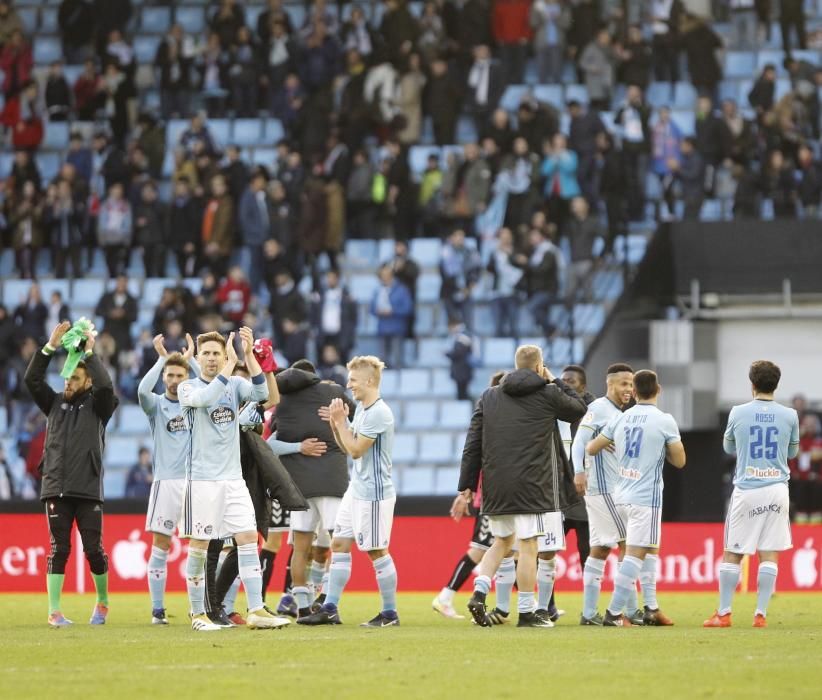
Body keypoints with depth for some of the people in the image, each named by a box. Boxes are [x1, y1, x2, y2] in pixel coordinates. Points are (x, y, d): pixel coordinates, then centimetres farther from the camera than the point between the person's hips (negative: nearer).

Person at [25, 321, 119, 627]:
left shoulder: (97, 406, 6)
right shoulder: (55, 403, 13)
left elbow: (106, 386, -15)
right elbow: (32, 379, 2)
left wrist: (90, 353, -12)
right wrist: (50, 347, -7)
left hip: (88, 490, -2)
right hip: (56, 490, 2)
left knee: (94, 549, 0)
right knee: (59, 549, -2)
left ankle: (102, 602, 21)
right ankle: (54, 612, -3)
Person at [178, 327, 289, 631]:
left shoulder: (235, 384, 8)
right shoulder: (188, 388, -1)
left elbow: (261, 393, -12)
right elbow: (204, 398, -25)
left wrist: (249, 355, -22)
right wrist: (232, 364, -27)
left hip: (233, 478, 3)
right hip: (202, 478, -3)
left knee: (249, 540, -5)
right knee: (199, 546, 0)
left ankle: (256, 611, -5)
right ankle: (198, 614, 9)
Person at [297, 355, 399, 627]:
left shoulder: (379, 413, -18)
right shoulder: (361, 409, 12)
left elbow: (355, 450, -18)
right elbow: (347, 446, 18)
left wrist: (341, 421, -9)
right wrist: (336, 423, 3)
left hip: (374, 493, -10)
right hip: (356, 490, 10)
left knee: (377, 552, -3)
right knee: (339, 545, 7)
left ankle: (390, 613, 5)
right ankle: (329, 609, 9)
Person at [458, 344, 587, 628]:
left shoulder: (489, 397, 10)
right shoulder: (548, 394, -2)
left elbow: (473, 444, 7)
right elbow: (579, 409, 17)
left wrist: (467, 486, 9)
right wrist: (555, 382, 24)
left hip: (495, 486, 5)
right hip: (532, 485, -5)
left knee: (502, 540, 19)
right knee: (528, 546, -1)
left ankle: (479, 592, 0)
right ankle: (526, 612, 1)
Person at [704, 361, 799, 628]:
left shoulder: (738, 413, -2)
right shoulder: (789, 415, 0)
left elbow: (728, 447, 15)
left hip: (746, 490, -1)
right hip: (777, 489, 1)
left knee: (732, 553, 7)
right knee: (770, 554, 3)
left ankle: (724, 613, 7)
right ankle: (761, 614, -1)